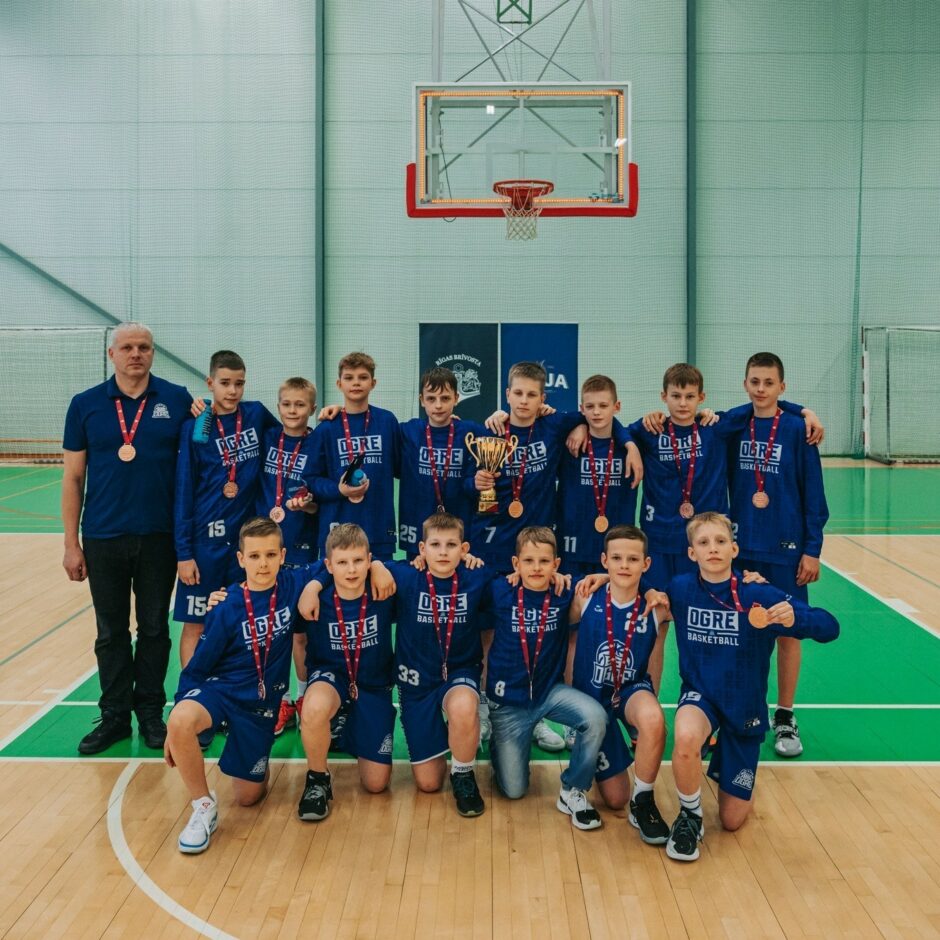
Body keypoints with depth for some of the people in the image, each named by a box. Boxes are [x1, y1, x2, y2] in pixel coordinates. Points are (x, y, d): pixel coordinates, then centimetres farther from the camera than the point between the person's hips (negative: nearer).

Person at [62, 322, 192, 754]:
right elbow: (73, 478, 3)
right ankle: (114, 715, 23)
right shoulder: (85, 405, 0)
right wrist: (71, 544, 1)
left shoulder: (178, 401, -2)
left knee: (154, 629, 10)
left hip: (159, 537, -1)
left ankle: (150, 711, 24)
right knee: (111, 633, 11)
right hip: (103, 539, 1)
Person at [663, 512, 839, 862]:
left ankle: (724, 762, 41)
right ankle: (689, 817, -9)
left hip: (744, 708, 0)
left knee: (733, 819, 7)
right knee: (686, 739, -39)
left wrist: (794, 617, -42)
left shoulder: (759, 595, -17)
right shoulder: (680, 589, -10)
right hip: (700, 696, 0)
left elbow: (829, 627, -21)